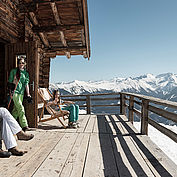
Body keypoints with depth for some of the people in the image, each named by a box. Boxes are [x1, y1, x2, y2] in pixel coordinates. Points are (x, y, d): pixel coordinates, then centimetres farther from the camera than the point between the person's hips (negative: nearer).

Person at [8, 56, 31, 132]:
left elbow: (26, 84, 6)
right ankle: (24, 125, -10)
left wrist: (28, 94, -1)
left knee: (16, 109, 8)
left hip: (21, 92, 4)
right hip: (14, 91, -4)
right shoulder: (13, 71, 4)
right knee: (21, 108, -12)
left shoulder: (26, 73, 12)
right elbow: (10, 81, 9)